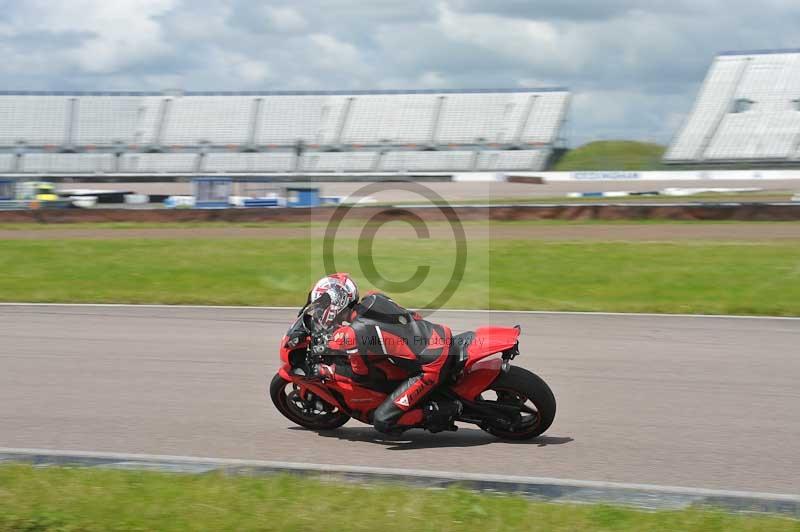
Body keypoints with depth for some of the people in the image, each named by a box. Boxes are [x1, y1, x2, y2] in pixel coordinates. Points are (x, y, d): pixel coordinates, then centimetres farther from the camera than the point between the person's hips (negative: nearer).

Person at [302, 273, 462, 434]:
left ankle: (444, 411, -5)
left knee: (382, 422, -6)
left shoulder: (350, 335, -14)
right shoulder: (373, 299, 7)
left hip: (432, 367, -8)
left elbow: (361, 374, 0)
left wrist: (324, 371, 13)